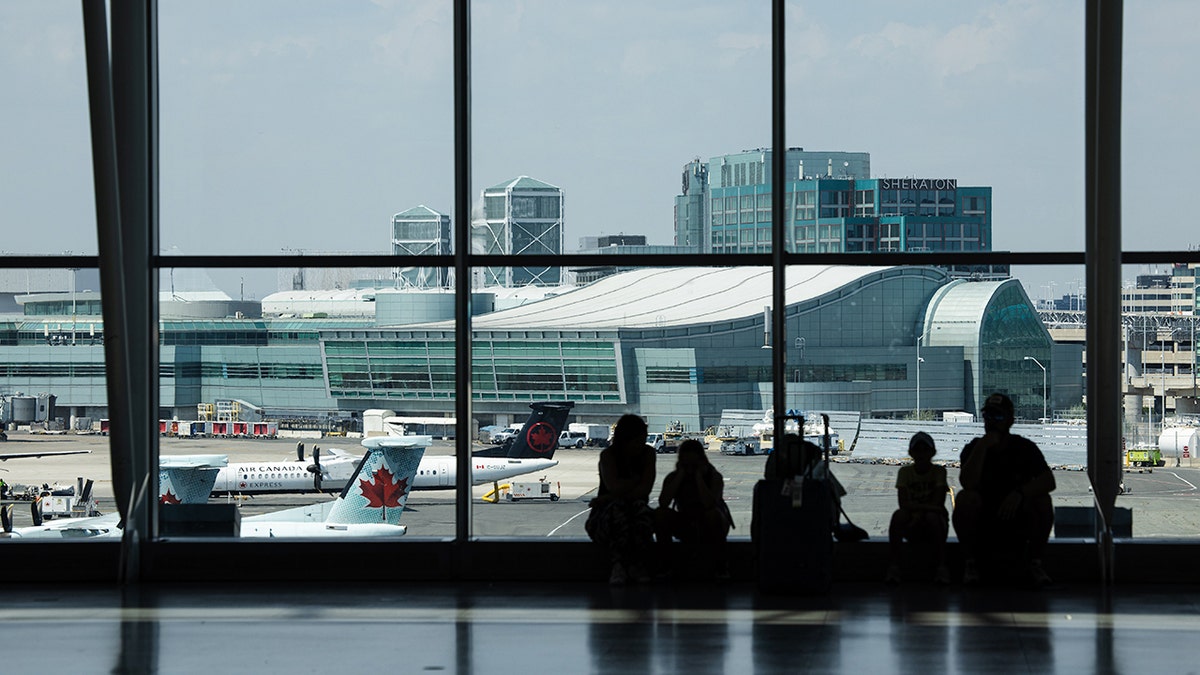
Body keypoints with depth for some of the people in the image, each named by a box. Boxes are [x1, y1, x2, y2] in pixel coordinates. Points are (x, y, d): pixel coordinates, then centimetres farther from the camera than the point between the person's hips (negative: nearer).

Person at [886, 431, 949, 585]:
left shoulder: (939, 471, -5)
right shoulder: (905, 471, -2)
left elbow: (938, 503, -16)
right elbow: (903, 503, -16)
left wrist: (919, 513, -25)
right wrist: (927, 507, -27)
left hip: (934, 524, -1)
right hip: (912, 526, 1)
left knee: (932, 517, -36)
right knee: (898, 515, -31)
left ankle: (941, 566, -28)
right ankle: (894, 565, -27)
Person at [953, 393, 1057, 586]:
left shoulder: (1025, 448, 0)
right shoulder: (973, 449, -1)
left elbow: (1049, 481, -16)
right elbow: (967, 483, -21)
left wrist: (1020, 493, -33)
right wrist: (982, 447, -24)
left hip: (1019, 527, 0)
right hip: (982, 525, 0)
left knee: (1042, 501, -27)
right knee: (965, 498, -29)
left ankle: (1035, 563, -14)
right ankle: (971, 562, -18)